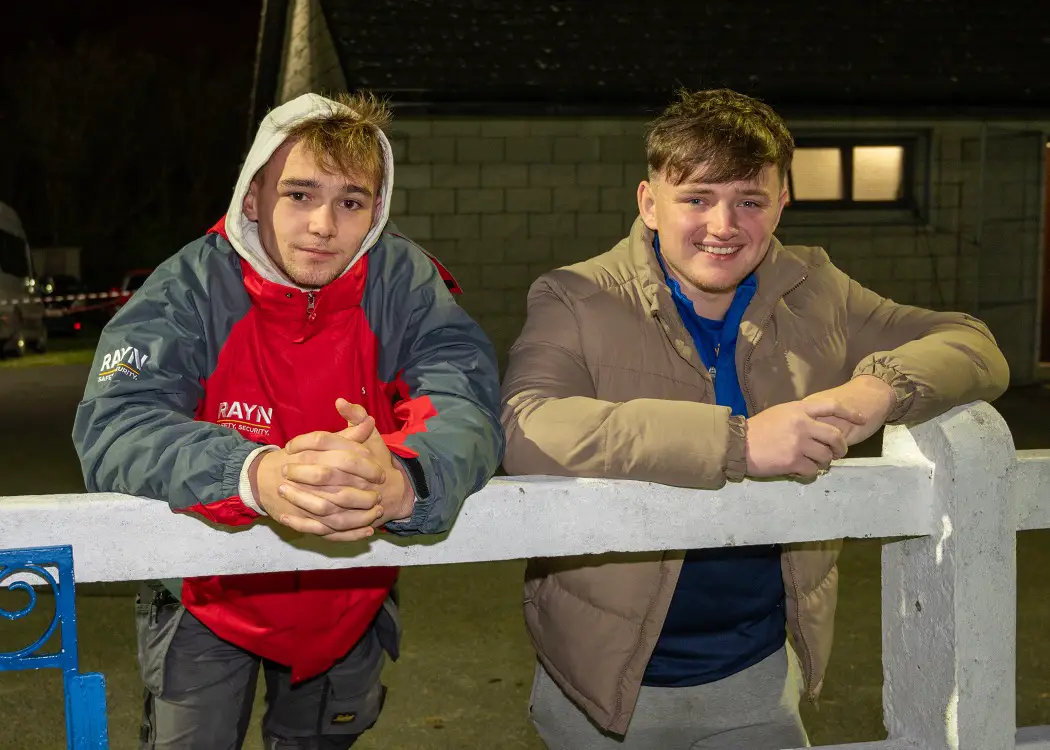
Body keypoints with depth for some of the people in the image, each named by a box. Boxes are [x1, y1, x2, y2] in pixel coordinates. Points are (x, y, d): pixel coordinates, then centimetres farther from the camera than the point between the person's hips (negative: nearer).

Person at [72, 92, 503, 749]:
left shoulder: (403, 280, -15)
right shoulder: (191, 288, -20)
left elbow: (468, 403, -28)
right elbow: (114, 426, -33)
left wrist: (402, 479, -53)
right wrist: (255, 475, -53)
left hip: (351, 597, 2)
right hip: (209, 593, -2)